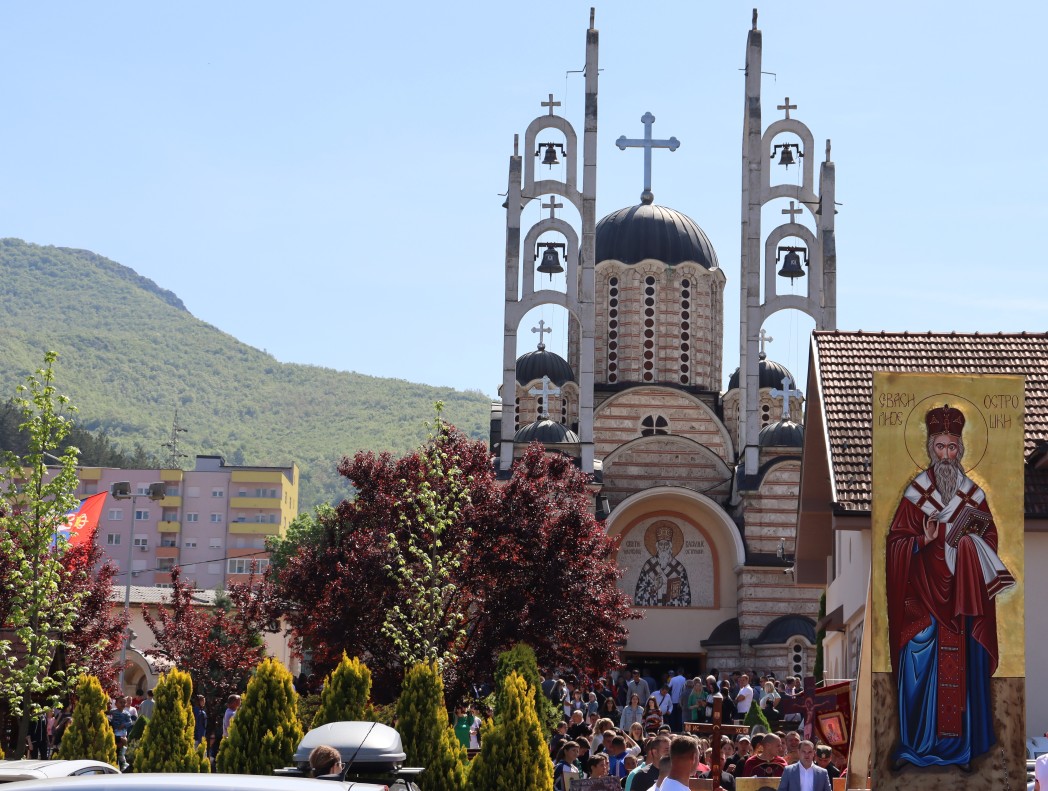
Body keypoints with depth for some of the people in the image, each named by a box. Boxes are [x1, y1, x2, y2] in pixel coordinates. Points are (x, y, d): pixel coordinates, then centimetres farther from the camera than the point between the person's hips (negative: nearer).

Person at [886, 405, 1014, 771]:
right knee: (918, 669, -4)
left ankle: (961, 746, 10)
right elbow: (896, 542, 1)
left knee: (962, 669, 2)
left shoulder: (974, 495, 7)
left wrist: (973, 544, -11)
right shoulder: (915, 492, 2)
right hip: (923, 593, -1)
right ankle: (911, 744, 5)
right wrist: (922, 540, -18)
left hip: (963, 596, 1)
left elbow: (990, 539, 10)